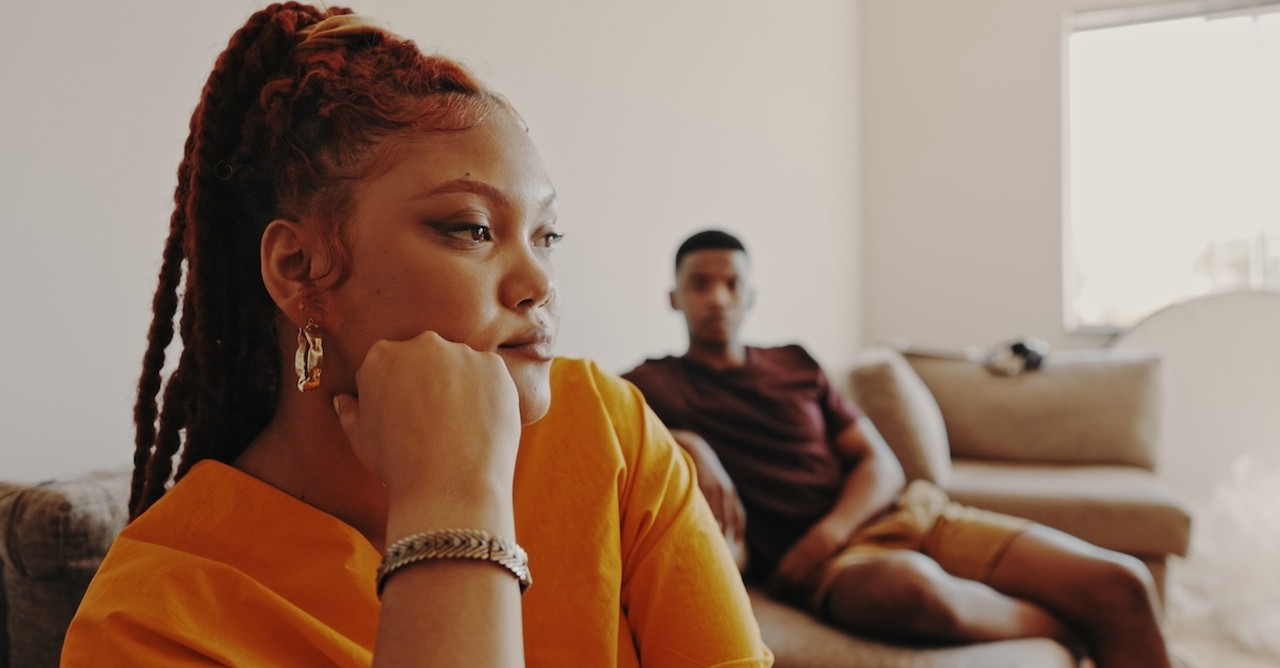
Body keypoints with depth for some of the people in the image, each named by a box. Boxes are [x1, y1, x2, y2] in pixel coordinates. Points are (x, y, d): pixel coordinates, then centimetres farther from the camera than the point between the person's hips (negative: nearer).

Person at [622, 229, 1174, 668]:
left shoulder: (796, 365, 19)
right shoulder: (654, 384, 6)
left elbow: (881, 463, 12)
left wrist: (829, 532, -8)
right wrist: (684, 444, -28)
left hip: (904, 513, 5)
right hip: (815, 561, -5)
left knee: (1122, 584, -13)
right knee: (914, 586, -40)